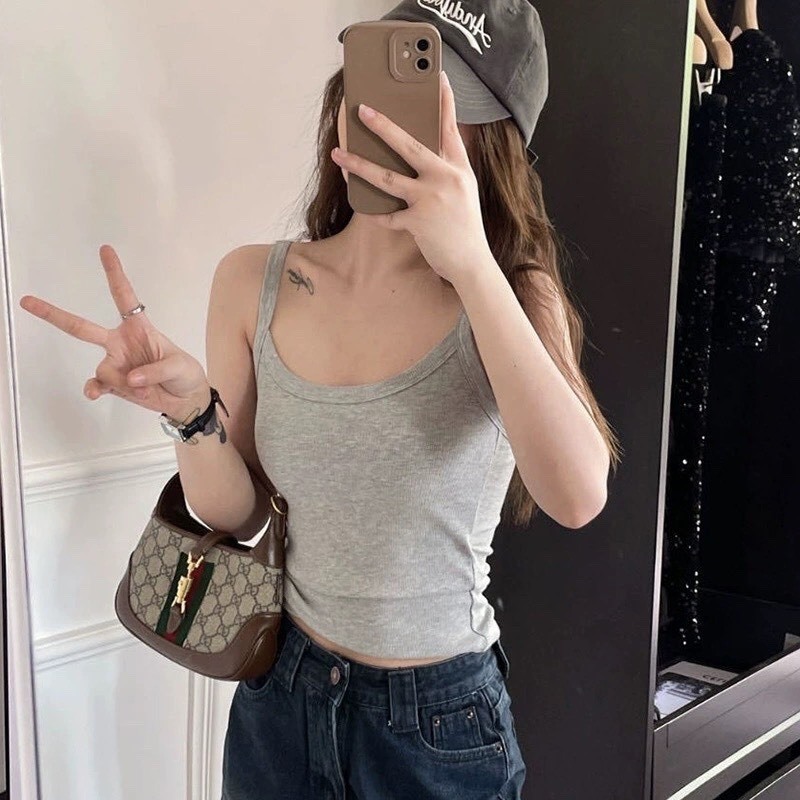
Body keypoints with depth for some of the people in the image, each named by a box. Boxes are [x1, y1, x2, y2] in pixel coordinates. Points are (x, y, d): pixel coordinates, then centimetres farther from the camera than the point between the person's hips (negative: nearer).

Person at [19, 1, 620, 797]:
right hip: (280, 695, 3)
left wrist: (472, 264, -35)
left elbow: (577, 496, -30)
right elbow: (237, 516, -2)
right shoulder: (254, 282, -7)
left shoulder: (508, 294, -13)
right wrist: (192, 410, -22)